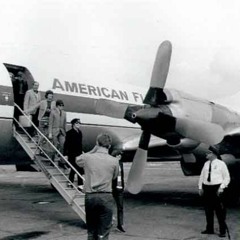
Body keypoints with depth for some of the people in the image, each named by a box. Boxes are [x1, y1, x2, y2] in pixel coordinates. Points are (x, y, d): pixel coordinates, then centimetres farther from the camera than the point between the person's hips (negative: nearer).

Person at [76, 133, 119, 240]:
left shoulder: (87, 157, -3)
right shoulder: (114, 161, -6)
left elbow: (77, 160, 20)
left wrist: (92, 151, 16)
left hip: (90, 196, 2)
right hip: (106, 197, -2)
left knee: (91, 231, 17)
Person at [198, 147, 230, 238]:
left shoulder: (221, 164, -4)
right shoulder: (206, 164, 10)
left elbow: (226, 177, -2)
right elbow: (202, 176, 15)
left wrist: (222, 187, -12)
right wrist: (200, 187, 6)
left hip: (217, 188, -5)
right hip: (206, 188, 5)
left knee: (220, 210, -2)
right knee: (208, 209, 9)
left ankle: (222, 231, 8)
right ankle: (209, 229, 20)